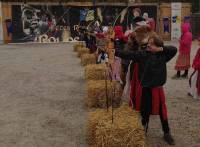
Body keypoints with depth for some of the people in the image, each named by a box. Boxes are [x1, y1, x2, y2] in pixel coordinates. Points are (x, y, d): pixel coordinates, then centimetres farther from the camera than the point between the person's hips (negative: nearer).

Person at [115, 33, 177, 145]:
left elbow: (174, 49, -6)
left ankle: (167, 133, 30)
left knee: (162, 111, 13)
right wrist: (113, 52, -25)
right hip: (146, 88, -2)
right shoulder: (143, 54, -9)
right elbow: (128, 54, -16)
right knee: (146, 111, 10)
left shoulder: (163, 55, -3)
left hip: (158, 88, 2)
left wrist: (160, 49, -16)